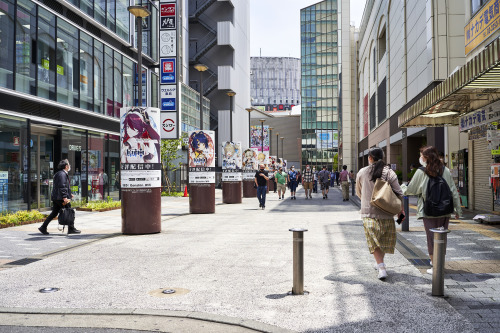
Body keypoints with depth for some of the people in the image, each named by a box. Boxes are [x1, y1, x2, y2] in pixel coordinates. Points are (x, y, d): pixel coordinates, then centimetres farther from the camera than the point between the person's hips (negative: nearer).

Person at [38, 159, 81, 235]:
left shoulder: (60, 174, 20)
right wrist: (64, 197, -25)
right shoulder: (62, 174, -14)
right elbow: (62, 186, -22)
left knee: (54, 213, 12)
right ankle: (71, 229, 5)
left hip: (55, 197, 10)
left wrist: (69, 194, 27)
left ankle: (43, 227, 10)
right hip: (60, 197, -10)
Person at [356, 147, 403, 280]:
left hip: (368, 212, -1)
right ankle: (380, 263, 31)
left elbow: (358, 192, 13)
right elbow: (398, 193, -4)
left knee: (374, 242, 2)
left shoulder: (362, 173, -1)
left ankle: (381, 268, -9)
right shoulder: (389, 173, -4)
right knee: (385, 240, 18)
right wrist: (401, 210, 8)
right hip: (386, 213, 1)